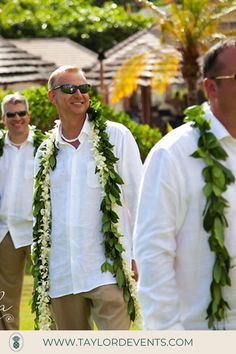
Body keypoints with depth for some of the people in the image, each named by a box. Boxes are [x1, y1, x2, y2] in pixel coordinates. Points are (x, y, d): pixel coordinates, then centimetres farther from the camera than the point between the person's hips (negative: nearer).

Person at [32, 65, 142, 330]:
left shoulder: (116, 137, 0)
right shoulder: (46, 152, 12)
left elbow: (136, 197, 0)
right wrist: (40, 267, 16)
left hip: (108, 270, -4)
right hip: (61, 276, 5)